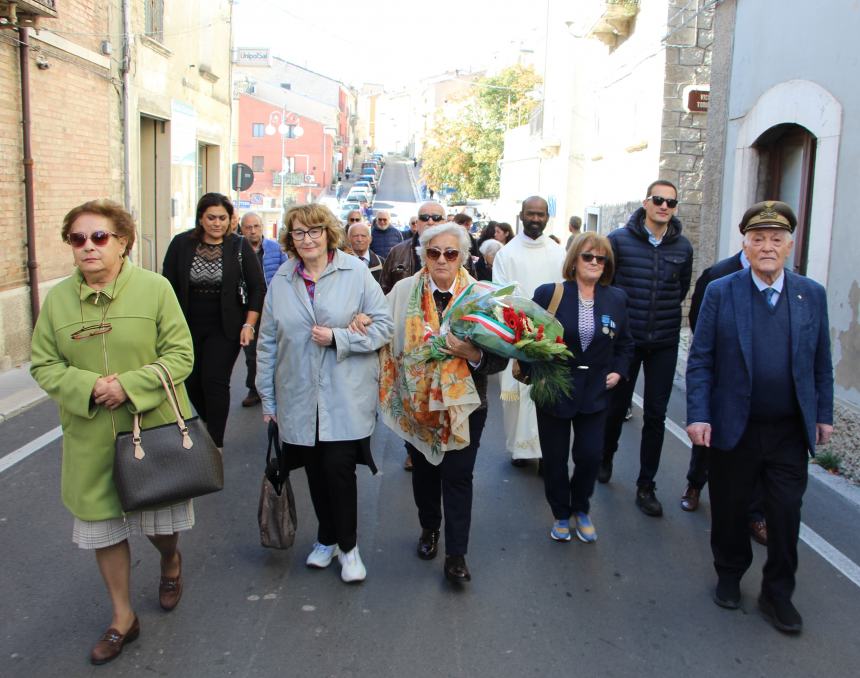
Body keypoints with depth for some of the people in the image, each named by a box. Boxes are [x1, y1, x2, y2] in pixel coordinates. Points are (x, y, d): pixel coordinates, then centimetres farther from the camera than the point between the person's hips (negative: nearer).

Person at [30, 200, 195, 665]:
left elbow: (180, 355, -9)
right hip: (91, 439, 2)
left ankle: (170, 563, 51)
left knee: (160, 519, 14)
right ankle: (123, 617, 32)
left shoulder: (155, 288, -8)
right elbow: (44, 365, 2)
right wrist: (89, 388, -17)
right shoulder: (57, 299, -1)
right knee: (103, 528, 12)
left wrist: (130, 386, -21)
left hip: (154, 430, -2)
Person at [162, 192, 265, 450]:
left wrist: (248, 325, -9)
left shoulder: (240, 246, -5)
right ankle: (211, 426, 36)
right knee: (192, 382, 9)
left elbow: (257, 288, -2)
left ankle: (215, 443, 2)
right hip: (188, 327, 3)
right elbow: (169, 287, 3)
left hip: (224, 329, -2)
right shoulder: (181, 244, -2)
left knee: (215, 382, -8)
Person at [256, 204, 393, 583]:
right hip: (299, 399, 3)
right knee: (315, 471, 12)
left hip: (346, 398, -3)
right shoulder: (281, 280, 5)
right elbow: (267, 342, 10)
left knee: (338, 468, -5)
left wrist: (337, 337, -16)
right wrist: (267, 397, 10)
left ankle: (348, 546, 17)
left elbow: (383, 326, -4)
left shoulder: (356, 273, -5)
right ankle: (327, 539, 34)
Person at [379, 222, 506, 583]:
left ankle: (456, 555, 15)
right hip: (416, 401, 2)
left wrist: (473, 353, -27)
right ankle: (429, 529, 43)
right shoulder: (403, 291, -5)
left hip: (464, 403, -2)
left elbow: (499, 356, -10)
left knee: (458, 476, 3)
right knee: (424, 469, 19)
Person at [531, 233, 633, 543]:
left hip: (595, 392, 2)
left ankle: (581, 510, 29)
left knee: (590, 455, 2)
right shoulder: (549, 294, -8)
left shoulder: (616, 299, 3)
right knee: (555, 458, 8)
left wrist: (618, 371, 1)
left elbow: (624, 342, 14)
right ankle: (561, 514, 29)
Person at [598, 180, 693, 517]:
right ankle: (605, 458, 40)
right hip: (625, 338, -2)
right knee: (617, 406, 13)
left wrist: (666, 316, 13)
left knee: (656, 415, 4)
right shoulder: (619, 240, -7)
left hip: (664, 344, 2)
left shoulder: (682, 247, 1)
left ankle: (646, 486, 15)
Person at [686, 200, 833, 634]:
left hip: (790, 432, 2)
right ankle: (729, 576, 35)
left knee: (786, 514, 6)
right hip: (734, 429, -1)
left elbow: (821, 363, 10)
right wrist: (698, 415, -12)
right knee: (729, 509, 12)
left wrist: (823, 414, 8)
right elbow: (700, 361, -5)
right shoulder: (720, 293, -4)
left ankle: (777, 594, 24)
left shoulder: (812, 295, 4)